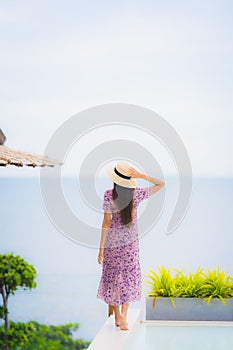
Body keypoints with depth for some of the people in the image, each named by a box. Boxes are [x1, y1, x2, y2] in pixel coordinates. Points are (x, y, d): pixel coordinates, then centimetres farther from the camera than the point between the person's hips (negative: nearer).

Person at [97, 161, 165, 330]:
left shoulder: (109, 195, -17)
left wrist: (101, 248, -9)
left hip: (111, 241, -2)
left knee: (111, 277, 14)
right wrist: (141, 176, -12)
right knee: (129, 278, 11)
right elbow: (161, 184, 2)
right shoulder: (137, 194, -9)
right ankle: (123, 315, 2)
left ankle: (117, 316, 16)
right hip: (130, 241, 2)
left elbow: (106, 222, -15)